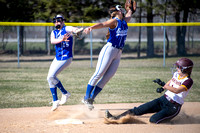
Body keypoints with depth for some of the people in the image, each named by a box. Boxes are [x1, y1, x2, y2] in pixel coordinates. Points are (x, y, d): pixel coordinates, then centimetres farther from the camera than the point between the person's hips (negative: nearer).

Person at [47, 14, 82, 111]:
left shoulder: (67, 29, -6)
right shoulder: (54, 32, 12)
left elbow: (74, 29, -30)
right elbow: (52, 41, -11)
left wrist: (77, 30, -56)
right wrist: (61, 40, -32)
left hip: (66, 58, -7)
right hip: (57, 58, 8)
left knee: (51, 76, -17)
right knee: (50, 78, 5)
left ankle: (65, 93, -1)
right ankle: (55, 101, 15)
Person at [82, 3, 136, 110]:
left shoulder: (124, 21, 14)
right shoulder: (114, 21, -9)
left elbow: (128, 15, 37)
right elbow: (102, 24, -25)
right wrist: (91, 28, -42)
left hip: (118, 54, 7)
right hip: (109, 50, -7)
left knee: (107, 77, -1)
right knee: (98, 74, -9)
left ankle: (91, 99, 2)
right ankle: (86, 98, -4)